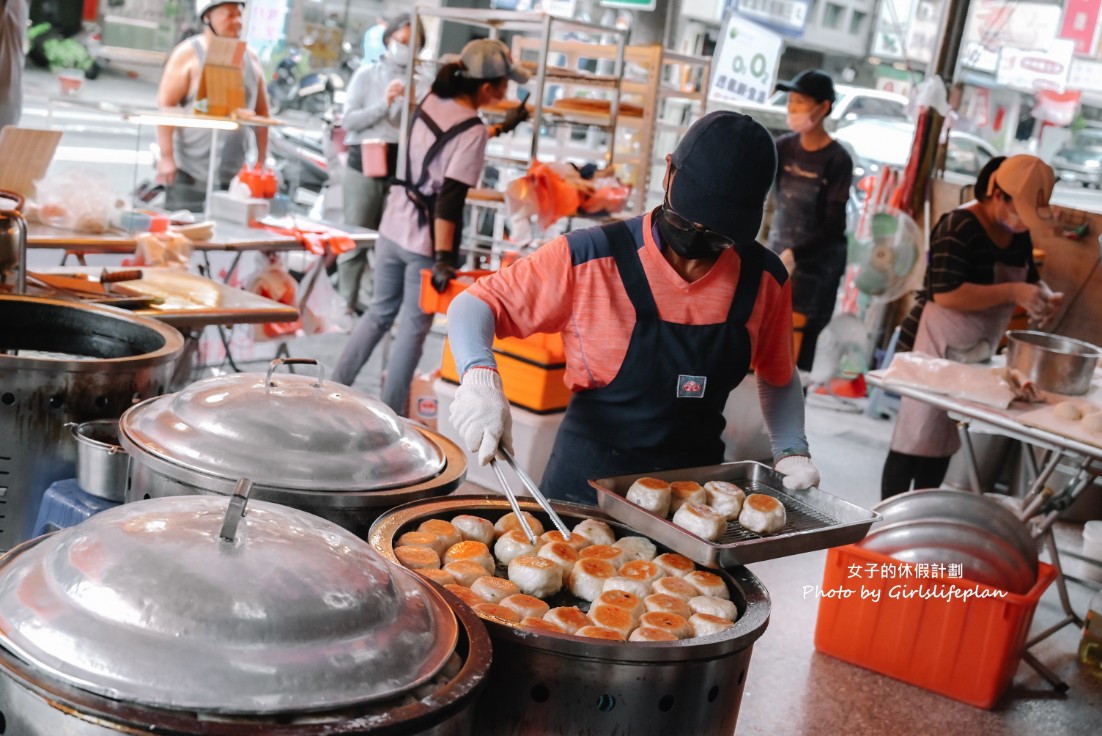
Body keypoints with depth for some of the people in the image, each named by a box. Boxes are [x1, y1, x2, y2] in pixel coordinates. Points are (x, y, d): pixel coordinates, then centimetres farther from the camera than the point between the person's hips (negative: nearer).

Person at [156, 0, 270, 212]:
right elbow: (165, 105, -7)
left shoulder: (250, 59, 11)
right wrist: (166, 157, -14)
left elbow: (261, 112, 16)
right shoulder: (188, 55, -2)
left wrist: (261, 161, 13)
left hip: (235, 177, 4)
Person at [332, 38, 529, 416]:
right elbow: (450, 199, -24)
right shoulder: (473, 132, -18)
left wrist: (499, 129, 35)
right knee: (414, 328, 7)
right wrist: (443, 257, -26)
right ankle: (390, 414, 16)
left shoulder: (431, 102, 4)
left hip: (394, 226, 7)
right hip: (426, 240, -7)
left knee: (379, 312, 21)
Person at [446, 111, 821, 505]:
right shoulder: (590, 259, -14)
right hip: (585, 490, -3)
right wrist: (480, 376, -28)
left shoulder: (763, 279, -3)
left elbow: (778, 378, 14)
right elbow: (476, 302, -9)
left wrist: (792, 450, -2)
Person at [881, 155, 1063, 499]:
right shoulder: (959, 227, -19)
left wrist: (1042, 295, -4)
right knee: (915, 441, -4)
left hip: (974, 355, 8)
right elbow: (946, 293, -27)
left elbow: (1029, 279, 19)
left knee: (943, 442, 13)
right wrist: (1013, 293, -26)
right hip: (934, 350, -8)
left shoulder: (1018, 235, 7)